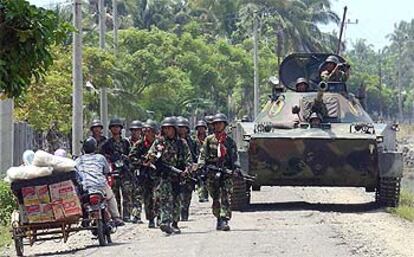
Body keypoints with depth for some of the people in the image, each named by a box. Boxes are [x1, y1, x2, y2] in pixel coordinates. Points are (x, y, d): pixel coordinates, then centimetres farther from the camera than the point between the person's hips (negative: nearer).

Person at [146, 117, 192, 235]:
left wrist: (186, 169, -12)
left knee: (176, 200, 8)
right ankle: (165, 222, -28)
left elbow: (188, 158, 6)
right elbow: (150, 156, 8)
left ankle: (174, 224, 19)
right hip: (163, 175, -2)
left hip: (177, 175, 2)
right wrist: (151, 157, -16)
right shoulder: (159, 142, 8)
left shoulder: (182, 143, 9)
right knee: (166, 198, -17)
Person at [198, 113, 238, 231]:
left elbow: (234, 157, 10)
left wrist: (235, 168, -5)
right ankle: (219, 218, 20)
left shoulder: (230, 141, 10)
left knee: (226, 198, -12)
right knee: (215, 198, 6)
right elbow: (202, 155, 6)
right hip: (212, 173, 1)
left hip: (226, 173, -1)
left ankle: (224, 221, -17)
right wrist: (201, 167, -8)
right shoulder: (209, 140, 10)